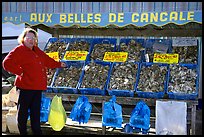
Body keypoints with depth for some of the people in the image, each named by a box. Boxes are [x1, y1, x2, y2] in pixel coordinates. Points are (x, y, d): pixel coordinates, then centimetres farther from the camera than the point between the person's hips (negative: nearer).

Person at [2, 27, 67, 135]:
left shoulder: (37, 51, 18)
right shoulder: (19, 50, -7)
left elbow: (47, 60, 34)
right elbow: (7, 63, -17)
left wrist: (59, 64, 38)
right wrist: (20, 72, -16)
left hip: (38, 87, 7)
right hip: (25, 87, -7)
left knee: (36, 112, 13)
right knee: (23, 111, 2)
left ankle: (37, 132, 21)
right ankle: (23, 132, 13)